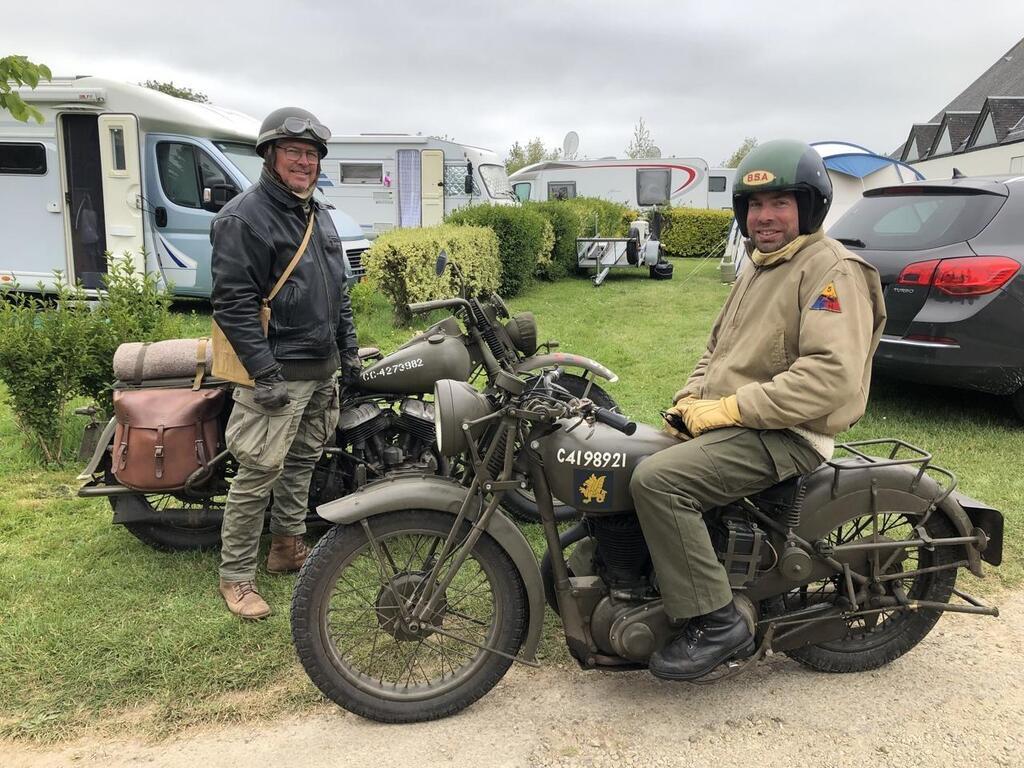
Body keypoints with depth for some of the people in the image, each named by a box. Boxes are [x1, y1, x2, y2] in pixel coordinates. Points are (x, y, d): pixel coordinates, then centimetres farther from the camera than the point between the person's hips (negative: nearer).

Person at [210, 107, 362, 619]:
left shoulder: (318, 214, 16)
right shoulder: (243, 217, -12)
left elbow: (338, 289, 23)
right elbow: (232, 303, -17)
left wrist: (349, 349, 17)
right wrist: (265, 373, -21)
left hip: (322, 369, 9)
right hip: (279, 373, -8)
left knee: (302, 463, 17)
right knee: (259, 475, -5)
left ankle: (288, 548, 31)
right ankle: (236, 576, 8)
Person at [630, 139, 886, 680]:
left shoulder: (832, 269, -11)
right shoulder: (757, 270, 20)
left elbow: (831, 375, -23)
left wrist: (729, 409, -21)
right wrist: (690, 399, 5)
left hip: (783, 434, -10)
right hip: (726, 423, 10)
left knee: (657, 479, -29)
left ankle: (715, 624, -17)